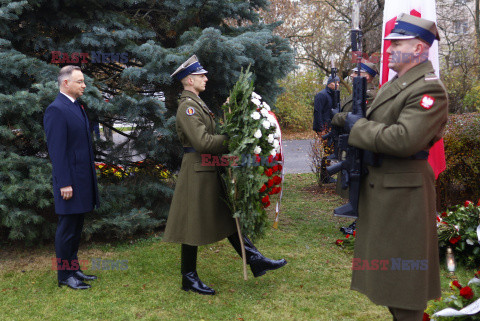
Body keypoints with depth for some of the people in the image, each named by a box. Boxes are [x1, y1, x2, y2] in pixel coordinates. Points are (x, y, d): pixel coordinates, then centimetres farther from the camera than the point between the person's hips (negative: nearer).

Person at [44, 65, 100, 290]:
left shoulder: (77, 107, 16)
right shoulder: (56, 110, -14)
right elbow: (57, 151, -18)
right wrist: (64, 184, -20)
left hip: (84, 180, 9)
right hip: (70, 182, -9)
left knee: (76, 228, 16)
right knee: (67, 229, 1)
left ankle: (74, 269, 26)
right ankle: (64, 275, 11)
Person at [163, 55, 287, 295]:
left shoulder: (197, 103, 17)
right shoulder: (187, 106, -16)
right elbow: (202, 141, -24)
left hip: (210, 171, 10)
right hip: (198, 170, -10)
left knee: (227, 217, 13)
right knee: (194, 224, 0)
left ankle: (255, 260, 19)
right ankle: (189, 278, 12)